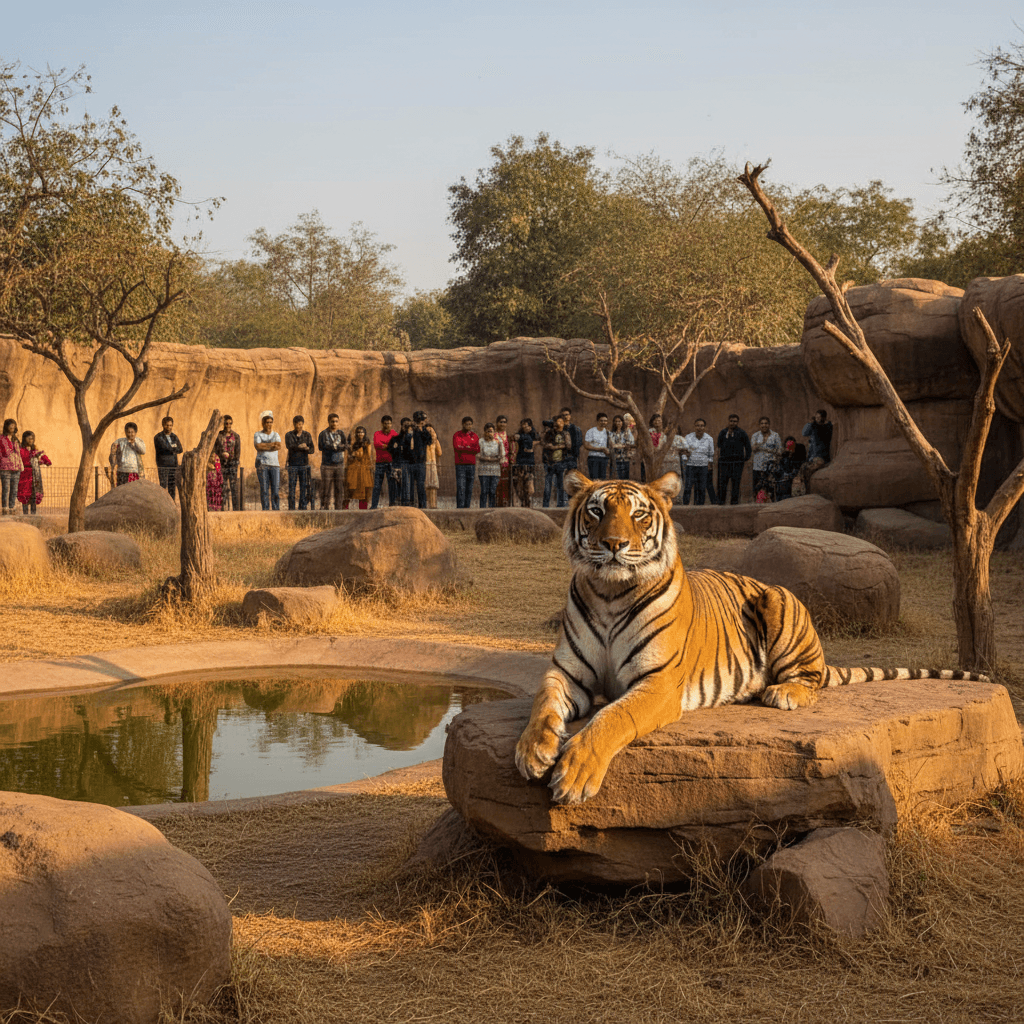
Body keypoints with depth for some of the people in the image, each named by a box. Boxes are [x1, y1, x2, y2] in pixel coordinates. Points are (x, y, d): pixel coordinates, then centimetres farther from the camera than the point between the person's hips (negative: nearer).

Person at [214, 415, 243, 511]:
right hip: (222, 464, 0)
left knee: (234, 488, -6)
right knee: (222, 489, 1)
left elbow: (238, 452, 3)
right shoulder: (218, 436, 5)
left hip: (233, 464, 0)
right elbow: (214, 450, 5)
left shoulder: (236, 436, 6)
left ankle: (236, 510, -6)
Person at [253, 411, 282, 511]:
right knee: (264, 488, -5)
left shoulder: (276, 435, 13)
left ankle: (276, 509, 1)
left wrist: (264, 446, -11)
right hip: (262, 464, -2)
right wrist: (271, 444, -9)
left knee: (276, 488, -3)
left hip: (274, 463, 2)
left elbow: (278, 447, -5)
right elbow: (258, 447, -12)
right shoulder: (257, 434, 7)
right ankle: (265, 509, -4)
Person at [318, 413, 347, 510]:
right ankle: (324, 507, -1)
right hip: (327, 465, -2)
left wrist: (330, 446, -12)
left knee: (338, 488, 0)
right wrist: (338, 446, -8)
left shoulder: (341, 433, 11)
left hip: (339, 465, 2)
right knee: (326, 488, -6)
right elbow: (320, 447, -10)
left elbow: (345, 446, -2)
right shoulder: (323, 434, 4)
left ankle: (337, 508, 4)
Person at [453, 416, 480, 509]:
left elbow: (478, 450, -1)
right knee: (460, 488, -11)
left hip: (471, 465, 4)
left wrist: (464, 448, -8)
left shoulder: (474, 436, 12)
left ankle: (467, 507, 7)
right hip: (460, 465, -4)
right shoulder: (457, 435, 3)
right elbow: (456, 447, -14)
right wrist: (471, 449, -8)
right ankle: (459, 508, -14)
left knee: (469, 489, 3)